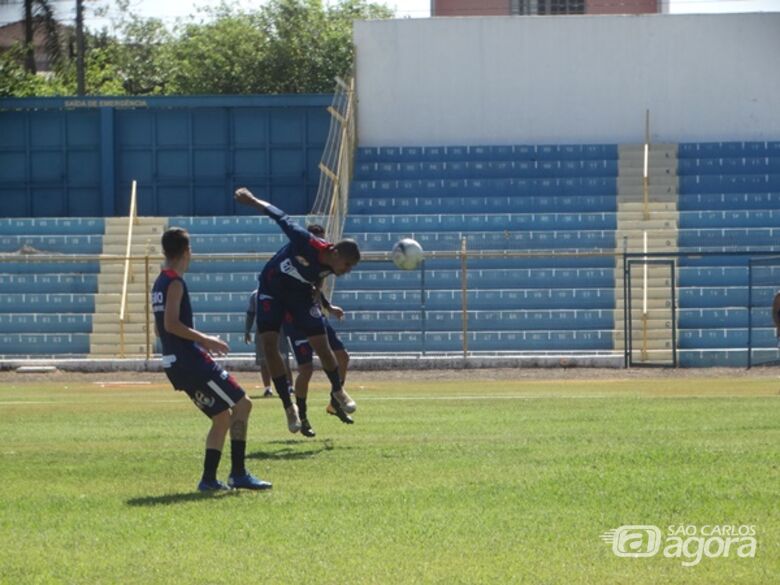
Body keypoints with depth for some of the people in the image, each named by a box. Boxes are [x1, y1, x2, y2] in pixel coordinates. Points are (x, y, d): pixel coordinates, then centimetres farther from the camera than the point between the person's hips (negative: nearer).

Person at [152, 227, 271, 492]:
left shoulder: (159, 284, 17)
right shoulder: (175, 283, -11)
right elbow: (171, 323, -22)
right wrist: (205, 340, -15)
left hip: (175, 364, 10)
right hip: (191, 360, -10)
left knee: (223, 416, 14)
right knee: (241, 403, -6)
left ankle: (209, 478, 8)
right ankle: (238, 473, -12)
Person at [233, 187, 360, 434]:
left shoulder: (331, 266, -17)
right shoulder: (306, 244, -34)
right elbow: (281, 218, -22)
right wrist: (252, 200, -12)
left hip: (301, 294, 4)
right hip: (272, 290, -4)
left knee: (321, 345, -4)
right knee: (269, 344, -15)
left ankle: (337, 391, 23)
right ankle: (288, 406, -6)